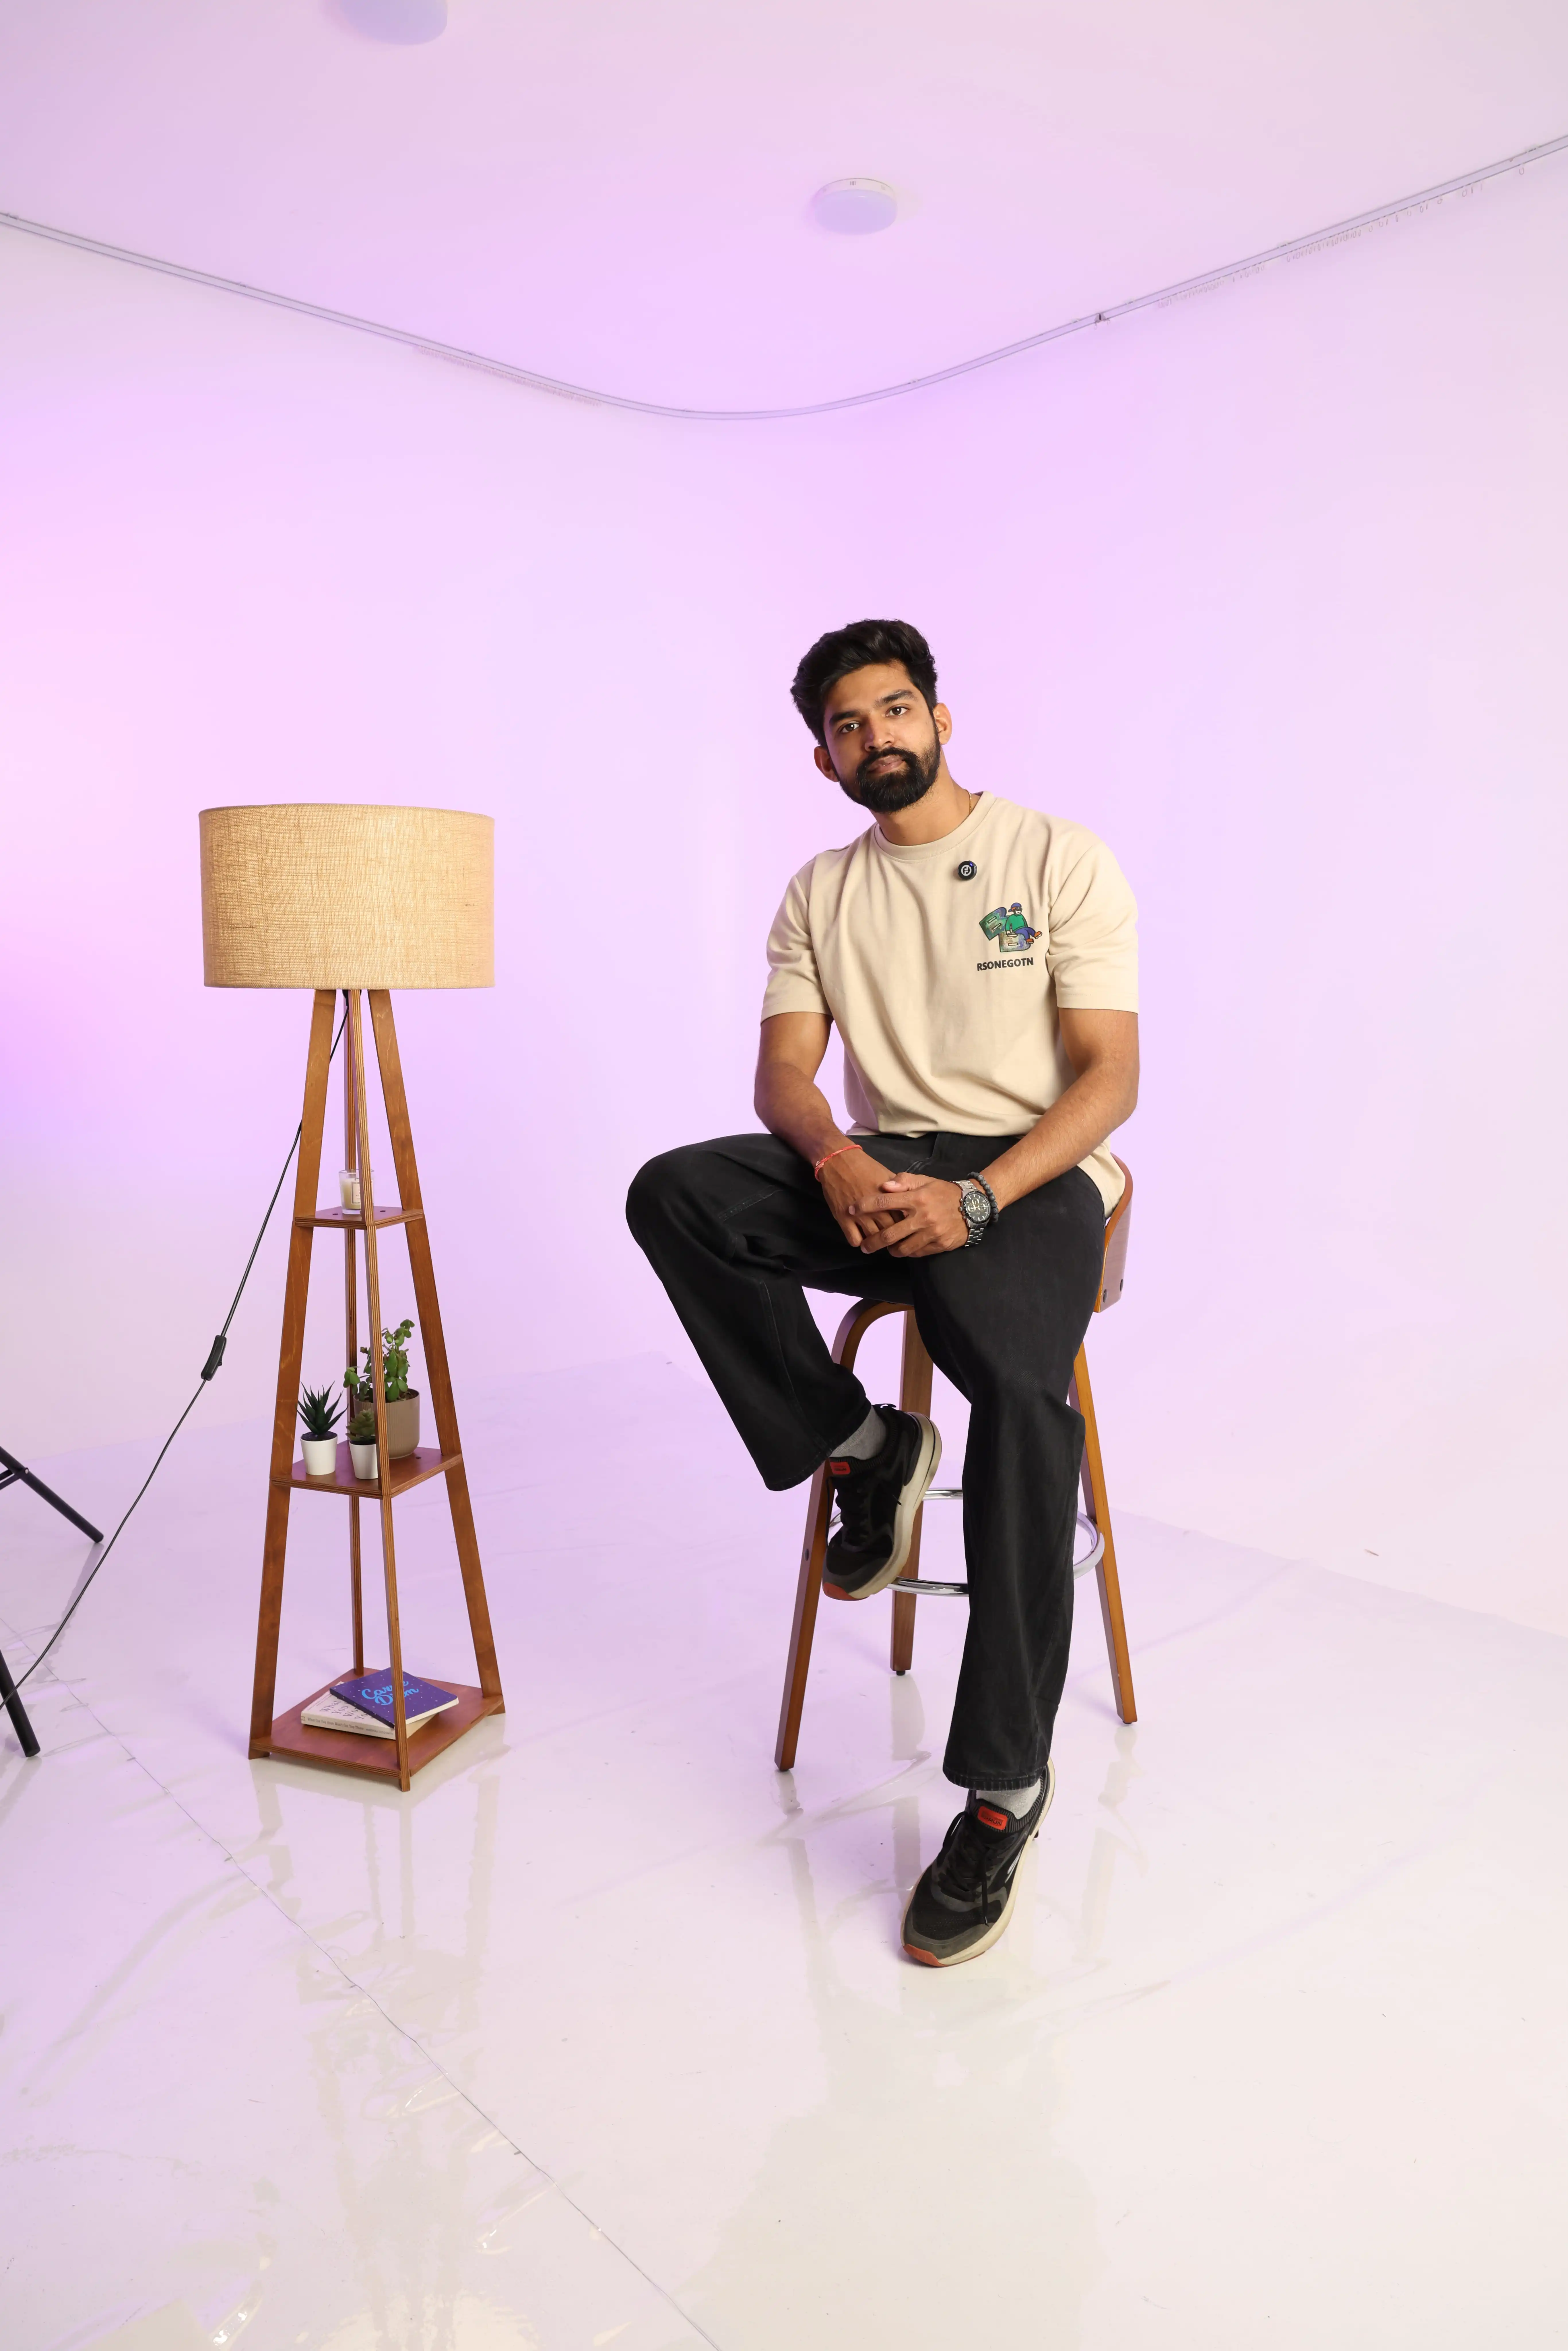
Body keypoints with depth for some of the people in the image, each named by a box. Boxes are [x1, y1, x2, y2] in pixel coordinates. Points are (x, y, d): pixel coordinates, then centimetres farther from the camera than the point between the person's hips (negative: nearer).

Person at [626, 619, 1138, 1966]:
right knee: (675, 1193, -23)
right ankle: (862, 1449, -9)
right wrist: (836, 1161, -21)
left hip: (1029, 1174, -4)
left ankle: (1005, 1786, -19)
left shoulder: (1062, 858, 2)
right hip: (879, 1173, 4)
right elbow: (784, 1073, 5)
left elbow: (1111, 1072, -6)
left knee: (1022, 1392, -33)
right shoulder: (820, 895, 15)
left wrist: (977, 1198, -22)